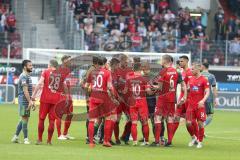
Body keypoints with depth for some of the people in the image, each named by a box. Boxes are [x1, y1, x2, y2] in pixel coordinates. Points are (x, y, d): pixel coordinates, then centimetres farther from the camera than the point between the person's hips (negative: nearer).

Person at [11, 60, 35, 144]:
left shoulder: (28, 76, 18)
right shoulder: (24, 76, -13)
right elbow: (25, 90, -21)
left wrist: (31, 101, 20)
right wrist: (30, 101, -26)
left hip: (27, 100, 10)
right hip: (24, 100, -10)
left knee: (24, 119, 13)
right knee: (25, 118, -6)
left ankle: (16, 137, 18)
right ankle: (26, 138, -3)